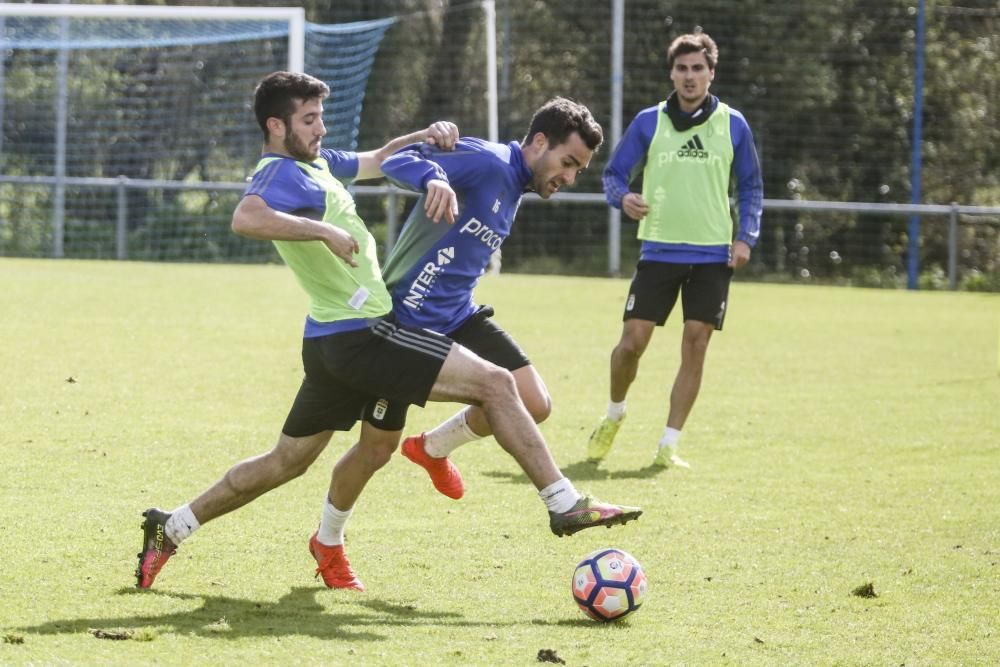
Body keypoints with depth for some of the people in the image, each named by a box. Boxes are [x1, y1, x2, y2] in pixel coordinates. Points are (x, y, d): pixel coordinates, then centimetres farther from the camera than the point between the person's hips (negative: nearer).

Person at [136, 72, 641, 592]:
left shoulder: (314, 162, 15)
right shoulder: (279, 175, -15)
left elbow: (374, 161, 31)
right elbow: (245, 218, -37)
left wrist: (424, 136, 13)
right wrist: (322, 230, -38)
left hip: (335, 342, 11)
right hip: (361, 335, -11)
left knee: (288, 461, 20)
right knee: (495, 383, -12)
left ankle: (171, 531, 25)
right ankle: (566, 505, -10)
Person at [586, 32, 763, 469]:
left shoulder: (733, 125, 3)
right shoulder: (648, 122, 1)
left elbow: (751, 186, 12)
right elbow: (614, 173, 7)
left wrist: (746, 237, -1)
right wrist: (622, 197, -15)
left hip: (712, 256, 1)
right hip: (658, 251, -1)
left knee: (694, 346, -5)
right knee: (632, 341, -6)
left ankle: (669, 445, 3)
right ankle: (614, 416, 22)